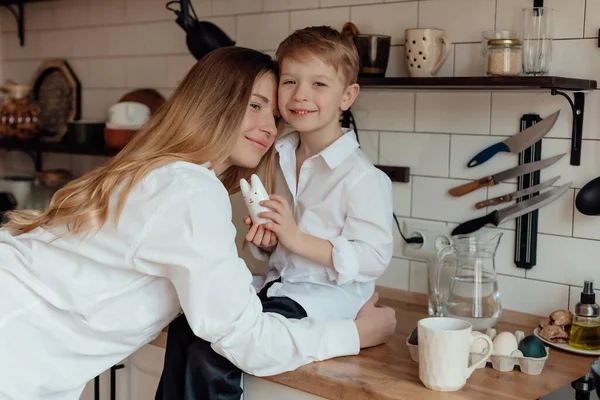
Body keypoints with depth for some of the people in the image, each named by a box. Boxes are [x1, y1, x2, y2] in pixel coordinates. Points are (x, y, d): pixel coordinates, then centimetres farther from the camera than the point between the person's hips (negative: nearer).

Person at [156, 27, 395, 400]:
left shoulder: (361, 176, -15)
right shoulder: (280, 159, 10)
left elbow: (374, 258, -19)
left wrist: (296, 238, -21)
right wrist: (265, 241, -2)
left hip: (326, 298, -8)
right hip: (278, 285, 8)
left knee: (211, 352, -21)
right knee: (186, 327, -7)